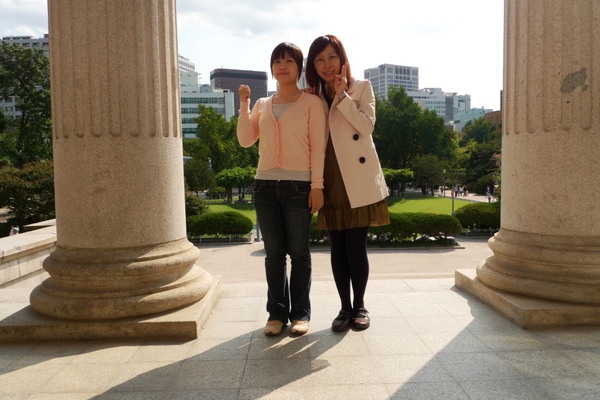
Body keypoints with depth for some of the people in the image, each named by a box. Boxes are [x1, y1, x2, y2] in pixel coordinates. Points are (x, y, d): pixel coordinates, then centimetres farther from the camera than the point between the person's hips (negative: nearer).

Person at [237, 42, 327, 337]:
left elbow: (318, 146, -2)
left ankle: (300, 313, 15)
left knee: (298, 252, 2)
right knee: (274, 253, 7)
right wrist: (244, 105, 2)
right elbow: (245, 140, 9)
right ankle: (277, 312, 17)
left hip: (298, 185, -4)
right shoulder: (262, 105, 16)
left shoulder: (311, 102, 4)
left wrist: (317, 185, -9)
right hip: (265, 184, 4)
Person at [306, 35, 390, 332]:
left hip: (358, 181, -3)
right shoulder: (314, 96, 15)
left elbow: (367, 125, -9)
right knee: (337, 248, 6)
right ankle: (345, 308, 18)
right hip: (330, 183, 3)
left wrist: (341, 96, -11)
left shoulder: (361, 88, 6)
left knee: (356, 247, -1)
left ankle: (359, 306, 18)